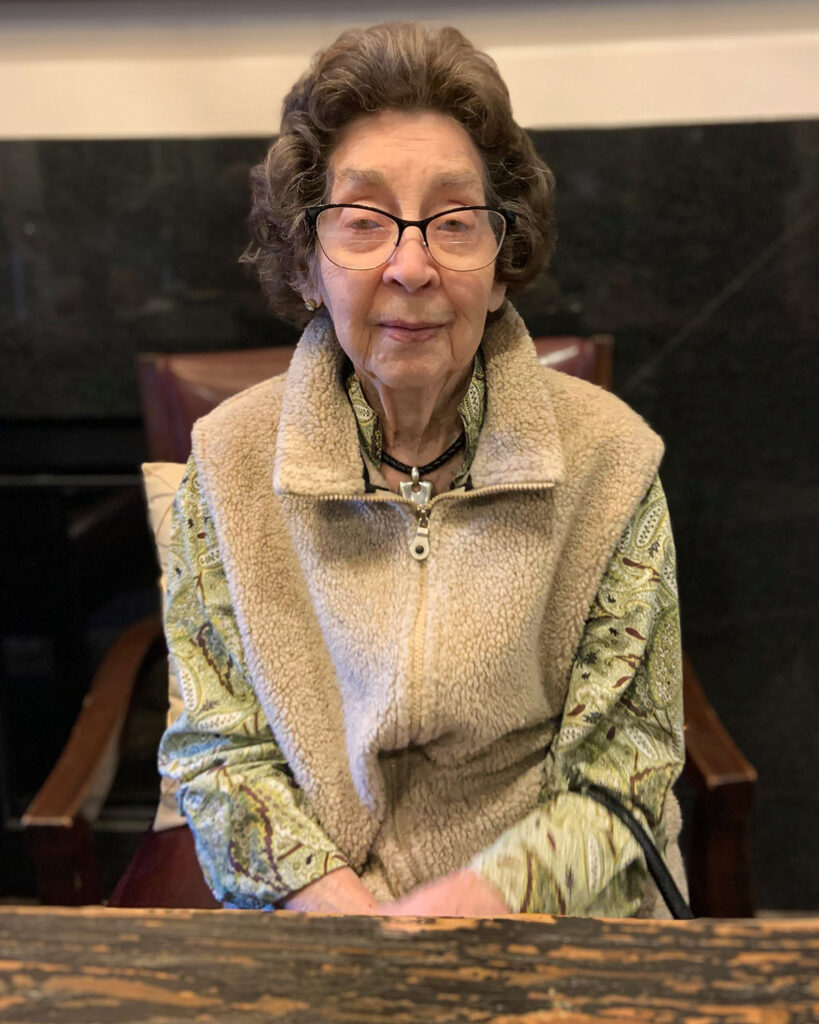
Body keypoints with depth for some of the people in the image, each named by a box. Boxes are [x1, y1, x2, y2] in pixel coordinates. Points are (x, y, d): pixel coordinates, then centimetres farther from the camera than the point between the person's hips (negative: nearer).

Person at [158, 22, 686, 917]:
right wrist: (332, 897, -13)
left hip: (553, 914, 1)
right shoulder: (227, 463, -4)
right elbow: (214, 746, 2)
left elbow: (628, 756, -3)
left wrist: (486, 894, -17)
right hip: (308, 927, 0)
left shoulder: (607, 455, -6)